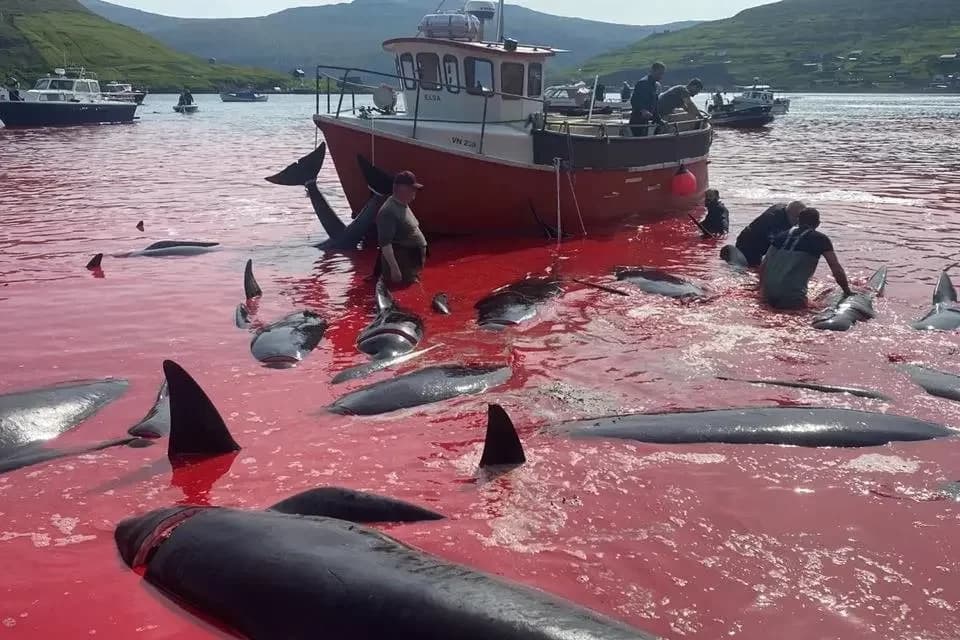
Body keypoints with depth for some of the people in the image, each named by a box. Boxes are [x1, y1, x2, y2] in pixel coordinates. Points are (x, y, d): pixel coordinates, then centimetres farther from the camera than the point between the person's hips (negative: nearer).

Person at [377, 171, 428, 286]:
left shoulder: (403, 206, 12)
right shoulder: (389, 211, -21)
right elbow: (385, 243, -25)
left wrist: (421, 258, 25)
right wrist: (394, 268, -27)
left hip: (411, 263, 11)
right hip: (401, 265, -11)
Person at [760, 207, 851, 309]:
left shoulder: (782, 236, 17)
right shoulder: (820, 239, 6)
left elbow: (763, 266, 19)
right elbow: (837, 270, 4)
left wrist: (762, 287, 34)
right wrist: (848, 293, 18)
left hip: (769, 295, 6)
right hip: (792, 299, -6)